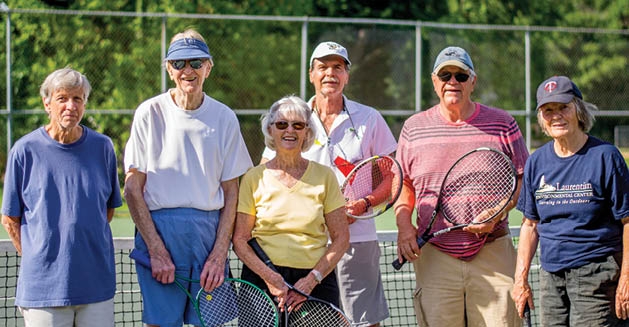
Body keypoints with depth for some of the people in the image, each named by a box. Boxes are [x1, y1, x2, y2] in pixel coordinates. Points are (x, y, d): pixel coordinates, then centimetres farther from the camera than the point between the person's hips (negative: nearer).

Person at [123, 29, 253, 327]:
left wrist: (219, 254, -4)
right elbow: (132, 189, -1)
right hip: (157, 229, -2)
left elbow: (231, 192, 7)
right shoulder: (150, 113, 0)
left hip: (210, 232, 2)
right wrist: (157, 250, -10)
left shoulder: (224, 117, 6)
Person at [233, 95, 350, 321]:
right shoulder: (254, 179, 5)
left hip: (315, 282, 0)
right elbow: (239, 240, 2)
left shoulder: (324, 176, 6)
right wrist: (269, 277, -12)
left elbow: (341, 238, 4)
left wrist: (312, 279, -8)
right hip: (261, 279, 0)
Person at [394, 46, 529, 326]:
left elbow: (523, 180, 7)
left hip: (492, 253, -1)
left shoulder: (502, 124, 5)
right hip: (434, 256, 1)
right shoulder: (414, 127, 9)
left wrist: (497, 214, -10)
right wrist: (403, 225, 1)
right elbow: (404, 184, 18)